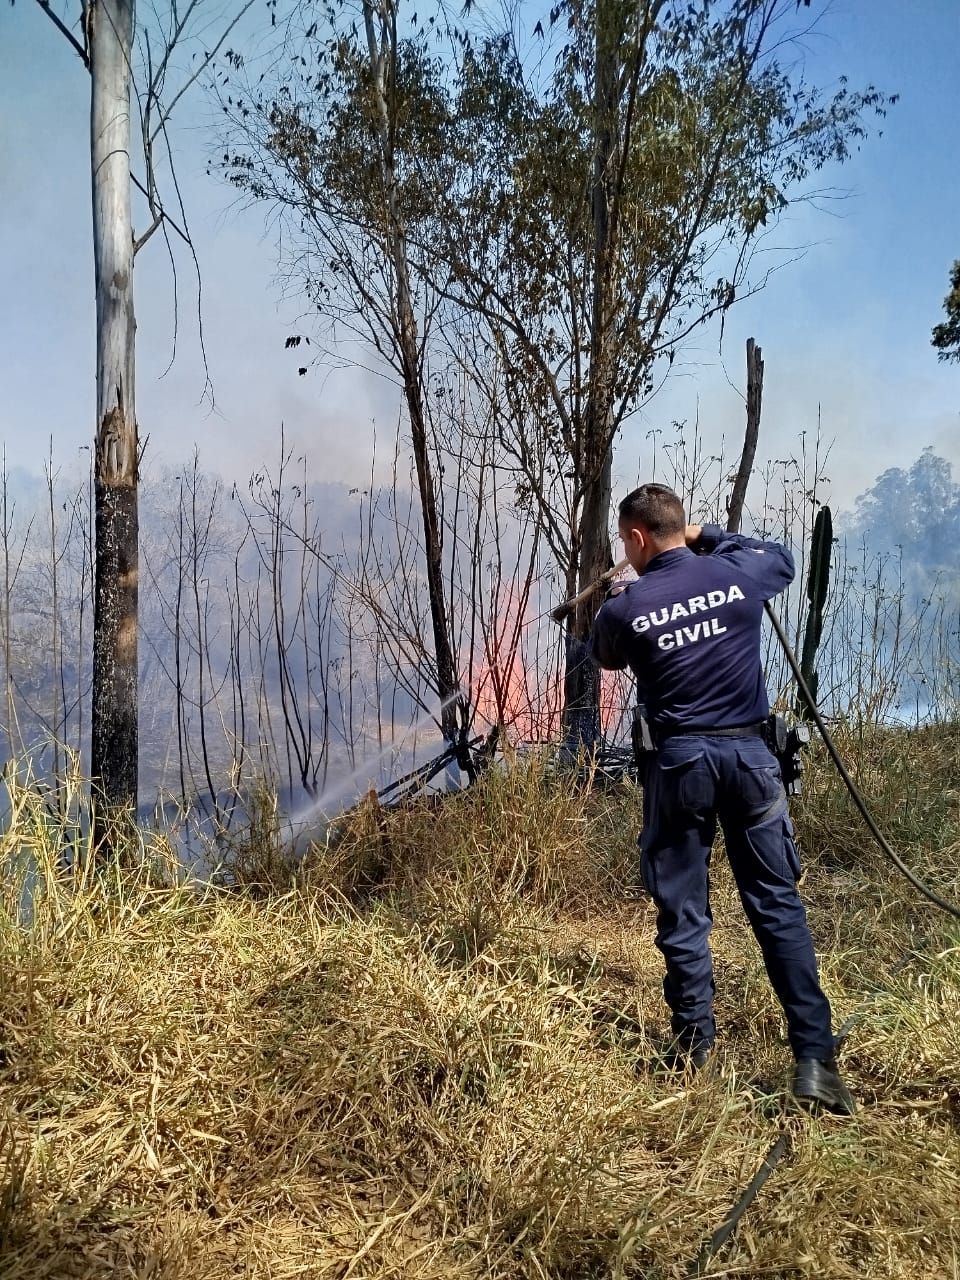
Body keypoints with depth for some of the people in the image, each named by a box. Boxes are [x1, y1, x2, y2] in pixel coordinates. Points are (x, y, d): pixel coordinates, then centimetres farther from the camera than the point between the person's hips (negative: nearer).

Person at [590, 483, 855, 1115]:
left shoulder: (625, 609, -6)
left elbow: (605, 659, 16)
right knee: (779, 905, 9)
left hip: (680, 762, -2)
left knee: (683, 913, 10)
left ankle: (695, 1051, 19)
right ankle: (815, 1059, 10)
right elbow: (784, 558, 22)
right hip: (749, 754, 2)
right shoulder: (737, 574, -2)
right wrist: (709, 536, 24)